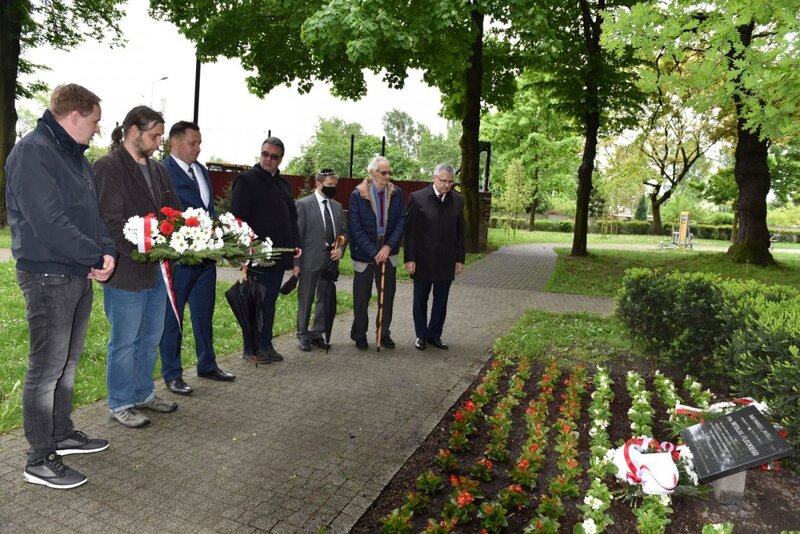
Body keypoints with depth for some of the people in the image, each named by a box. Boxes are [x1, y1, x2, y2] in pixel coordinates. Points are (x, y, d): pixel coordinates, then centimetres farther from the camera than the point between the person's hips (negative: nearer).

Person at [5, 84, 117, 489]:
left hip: (80, 274, 9)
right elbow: (49, 223, -24)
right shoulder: (32, 153, -15)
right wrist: (98, 256, -16)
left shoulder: (76, 156, 14)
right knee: (47, 367, -1)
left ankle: (62, 434, 33)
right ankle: (40, 460, 12)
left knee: (68, 360, 18)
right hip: (47, 276, -9)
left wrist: (107, 251, -5)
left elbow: (92, 213, 13)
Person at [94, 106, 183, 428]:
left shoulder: (157, 169, 13)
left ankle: (143, 394, 33)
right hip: (126, 270, -7)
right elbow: (110, 222, -16)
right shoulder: (108, 167, -10)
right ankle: (120, 404, 21)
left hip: (156, 268, 8)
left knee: (151, 336, 17)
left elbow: (174, 211, 10)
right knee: (124, 341, 5)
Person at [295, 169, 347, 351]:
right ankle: (303, 336, 19)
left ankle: (317, 334, 23)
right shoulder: (304, 204, -6)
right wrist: (296, 262, -11)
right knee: (305, 300, 6)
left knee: (325, 299, 10)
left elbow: (343, 232, 15)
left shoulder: (337, 206, 11)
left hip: (331, 260, 5)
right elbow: (297, 234, -8)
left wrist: (341, 248, -5)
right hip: (310, 260, -5)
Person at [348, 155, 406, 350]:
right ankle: (359, 335, 22)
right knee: (362, 297, 6)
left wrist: (389, 246, -12)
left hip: (388, 252, 3)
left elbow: (401, 222, -1)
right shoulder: (358, 195, -9)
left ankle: (384, 333, 23)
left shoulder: (396, 193, -1)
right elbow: (355, 228, -11)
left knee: (387, 295, 8)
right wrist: (374, 252, -15)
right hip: (364, 253, -2)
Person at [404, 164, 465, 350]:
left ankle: (435, 334, 23)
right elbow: (410, 230, -6)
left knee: (441, 301, 10)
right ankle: (421, 335, 23)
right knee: (420, 300, 9)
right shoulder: (417, 198, -7)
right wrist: (409, 258, -9)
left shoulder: (457, 200, 4)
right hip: (423, 260, -3)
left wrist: (460, 258, 5)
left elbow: (460, 232, 8)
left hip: (447, 261, 3)